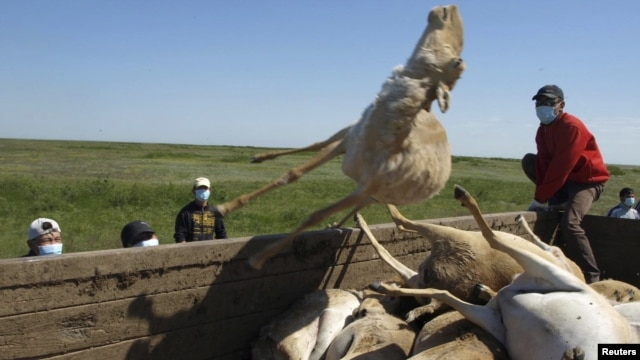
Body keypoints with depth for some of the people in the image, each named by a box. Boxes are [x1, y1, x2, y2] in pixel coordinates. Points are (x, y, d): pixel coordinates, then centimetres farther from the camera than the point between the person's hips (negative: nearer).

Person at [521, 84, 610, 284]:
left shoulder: (572, 126, -21)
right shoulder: (543, 130, 6)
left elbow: (561, 167, -26)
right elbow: (544, 164, -2)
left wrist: (540, 198, -24)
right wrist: (541, 195, -15)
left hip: (587, 181, -9)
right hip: (565, 179, 9)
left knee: (569, 222, -28)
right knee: (529, 161, 4)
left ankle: (591, 278, -21)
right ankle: (560, 201, 3)